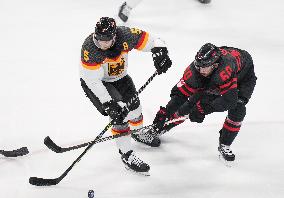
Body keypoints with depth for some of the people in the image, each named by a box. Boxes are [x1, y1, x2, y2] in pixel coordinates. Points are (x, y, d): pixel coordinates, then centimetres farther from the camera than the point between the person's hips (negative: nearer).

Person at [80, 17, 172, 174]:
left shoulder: (126, 36, -28)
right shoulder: (90, 48, -37)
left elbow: (151, 40, -15)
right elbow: (92, 80, -33)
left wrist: (159, 52, -35)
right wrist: (108, 103, -36)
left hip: (119, 77, 5)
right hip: (94, 82, -5)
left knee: (134, 105, 20)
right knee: (119, 113, -21)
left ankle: (138, 132, 53)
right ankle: (126, 154, -9)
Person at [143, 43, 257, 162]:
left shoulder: (226, 68, -48)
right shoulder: (195, 70, -32)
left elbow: (229, 99, -49)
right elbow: (180, 92, -25)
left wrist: (204, 109, -51)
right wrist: (165, 112, -34)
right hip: (214, 80, 4)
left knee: (237, 109, -26)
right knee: (192, 102, -3)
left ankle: (224, 145, -6)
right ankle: (163, 127, 18)